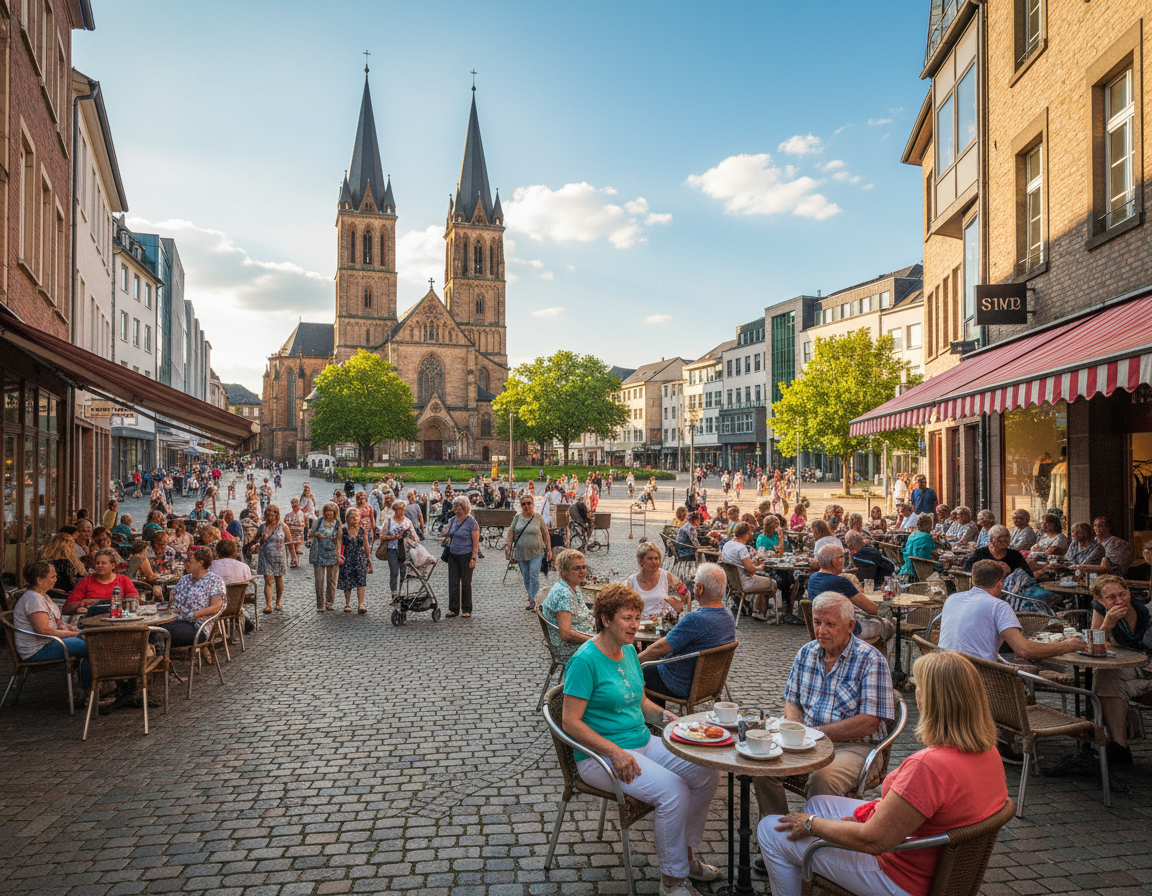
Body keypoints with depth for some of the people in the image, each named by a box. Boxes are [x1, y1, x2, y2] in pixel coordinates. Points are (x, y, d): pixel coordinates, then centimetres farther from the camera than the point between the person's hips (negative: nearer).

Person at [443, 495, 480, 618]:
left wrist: (473, 558, -17)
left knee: (466, 583, 2)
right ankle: (454, 609, 15)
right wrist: (447, 539, 4)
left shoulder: (471, 521, -10)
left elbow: (475, 542, -12)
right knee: (453, 583, 6)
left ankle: (466, 610, 13)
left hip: (466, 556, -6)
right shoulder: (453, 521, 10)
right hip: (453, 556, 6)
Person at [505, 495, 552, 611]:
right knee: (526, 577, 7)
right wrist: (508, 545, -4)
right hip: (521, 553, 3)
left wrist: (549, 550, 2)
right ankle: (530, 596, 21)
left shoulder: (538, 517, 1)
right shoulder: (517, 517, 6)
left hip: (536, 553, -3)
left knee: (534, 575, -12)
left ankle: (532, 599, -8)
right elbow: (510, 532, 8)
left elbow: (545, 535, 4)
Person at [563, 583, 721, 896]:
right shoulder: (586, 659, -17)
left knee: (707, 773, -5)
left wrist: (662, 714, 0)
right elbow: (571, 722, -19)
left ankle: (684, 852, 14)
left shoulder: (629, 650, 8)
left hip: (643, 742, 8)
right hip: (601, 754, -8)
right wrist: (615, 752, -24)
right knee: (673, 790, -25)